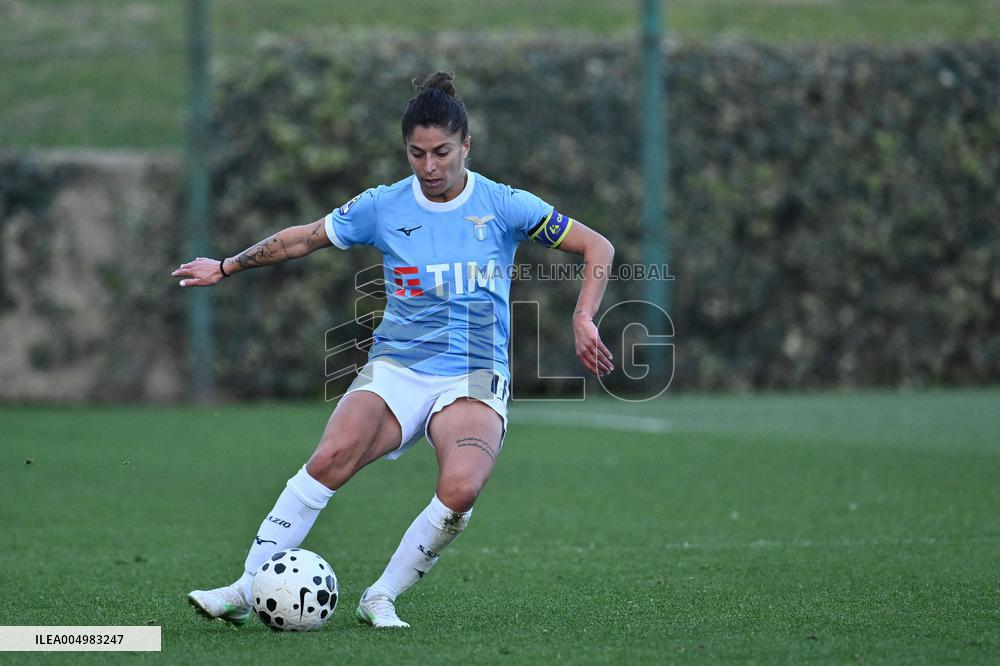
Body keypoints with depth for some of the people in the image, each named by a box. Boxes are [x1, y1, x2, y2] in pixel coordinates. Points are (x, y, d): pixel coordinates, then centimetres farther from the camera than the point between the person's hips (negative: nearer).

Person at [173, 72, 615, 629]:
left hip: (474, 378, -1)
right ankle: (247, 591, -23)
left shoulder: (502, 205, -1)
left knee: (460, 489, -32)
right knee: (332, 458, -29)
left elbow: (597, 247, 3)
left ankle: (382, 597, -13)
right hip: (396, 368, 1)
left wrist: (583, 320, -9)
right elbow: (303, 239, 19)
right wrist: (228, 266, 26)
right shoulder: (382, 207, 4)